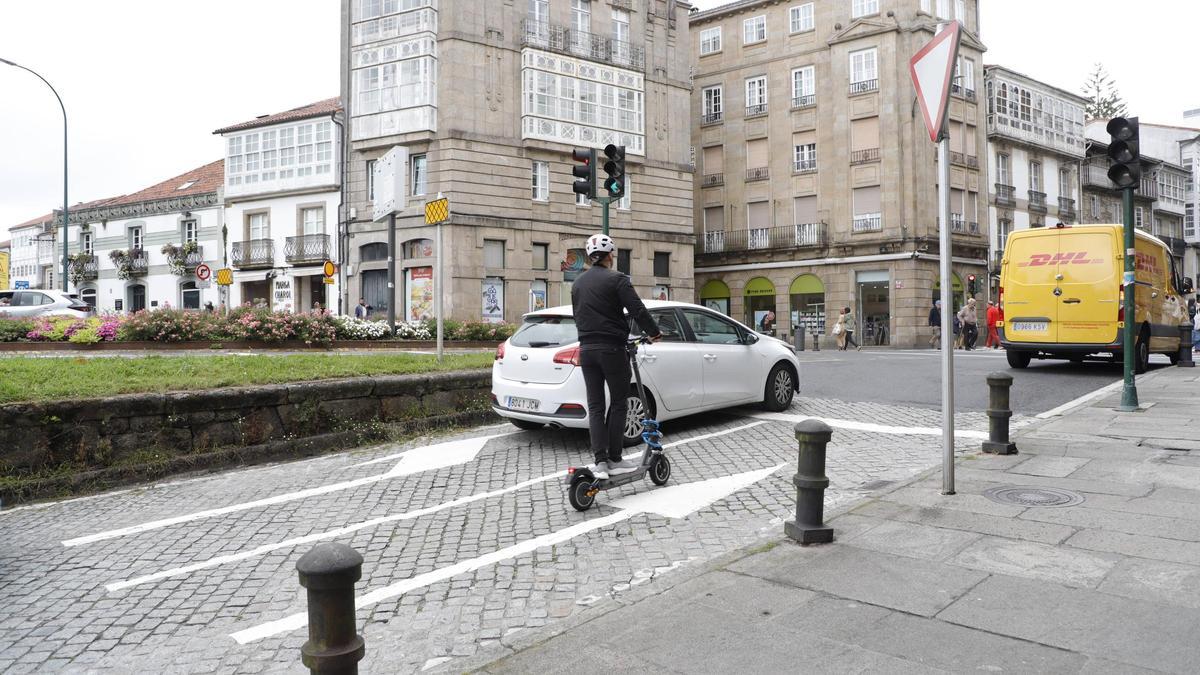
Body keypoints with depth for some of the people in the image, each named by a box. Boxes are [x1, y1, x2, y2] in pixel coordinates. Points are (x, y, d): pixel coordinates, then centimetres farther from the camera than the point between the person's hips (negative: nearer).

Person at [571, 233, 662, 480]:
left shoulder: (578, 283, 12)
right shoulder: (616, 279, -9)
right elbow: (637, 310, -13)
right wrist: (654, 332, 0)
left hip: (586, 349, 6)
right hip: (612, 349, -6)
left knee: (595, 406, 6)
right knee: (618, 403, 5)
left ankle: (600, 461, 0)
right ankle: (614, 460, 7)